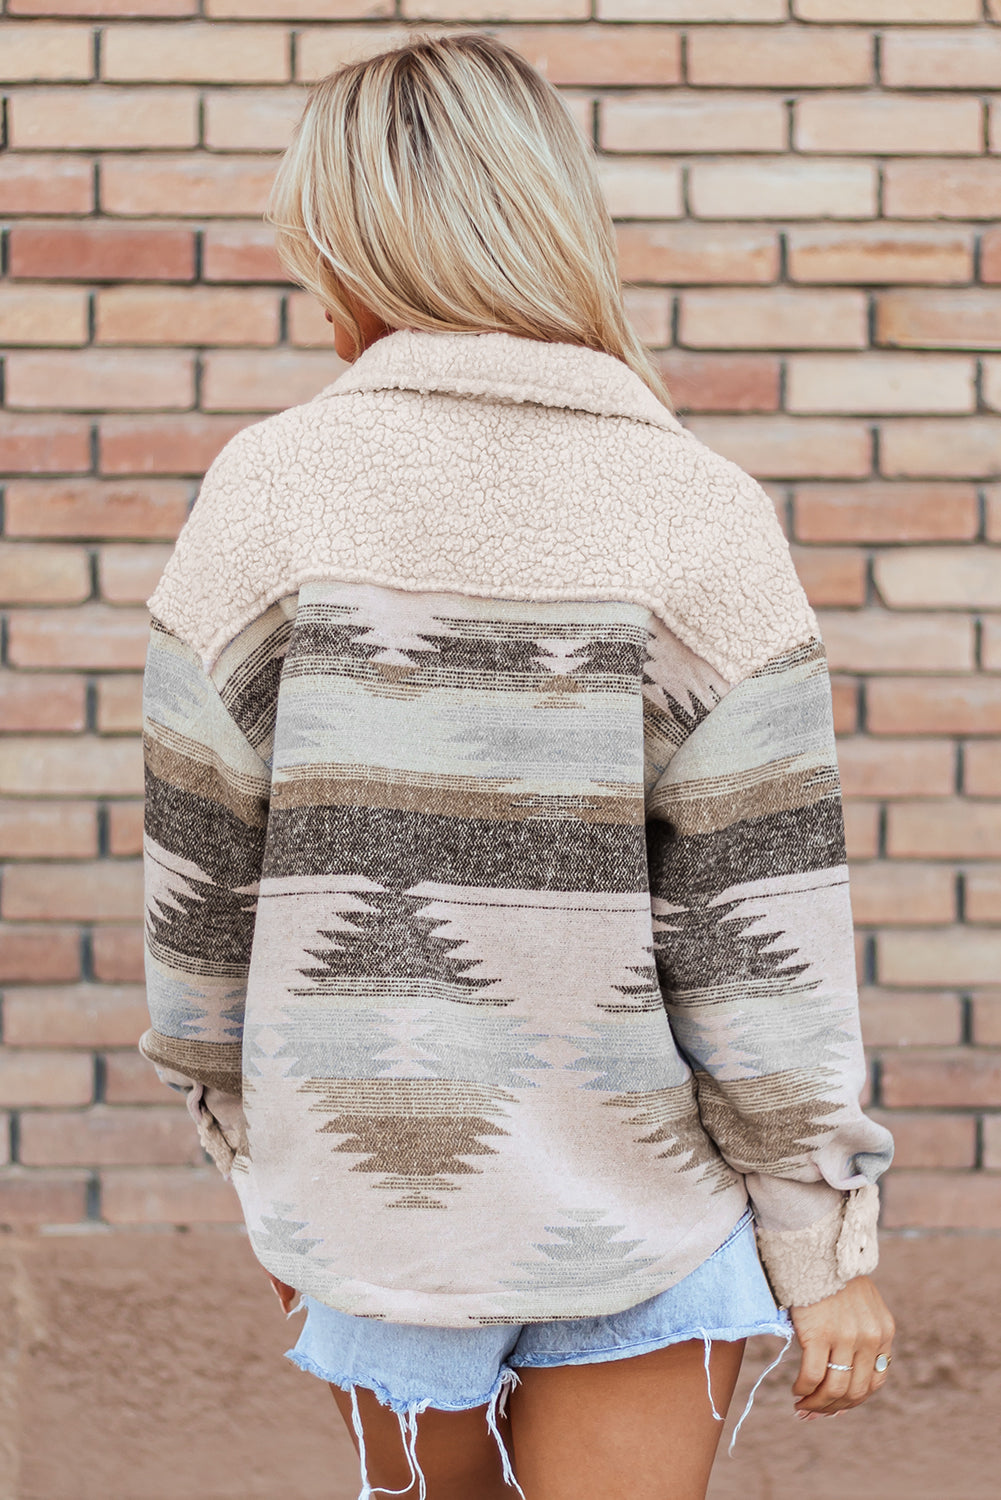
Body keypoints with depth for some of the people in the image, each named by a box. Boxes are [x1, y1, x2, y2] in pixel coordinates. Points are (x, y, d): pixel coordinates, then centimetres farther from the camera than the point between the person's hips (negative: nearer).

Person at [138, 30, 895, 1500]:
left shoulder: (271, 492, -9)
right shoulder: (699, 516, -12)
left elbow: (205, 883, -4)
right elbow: (762, 935, -12)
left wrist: (257, 1152, 11)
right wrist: (824, 1242, -2)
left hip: (371, 1171, 2)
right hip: (642, 1190, -1)